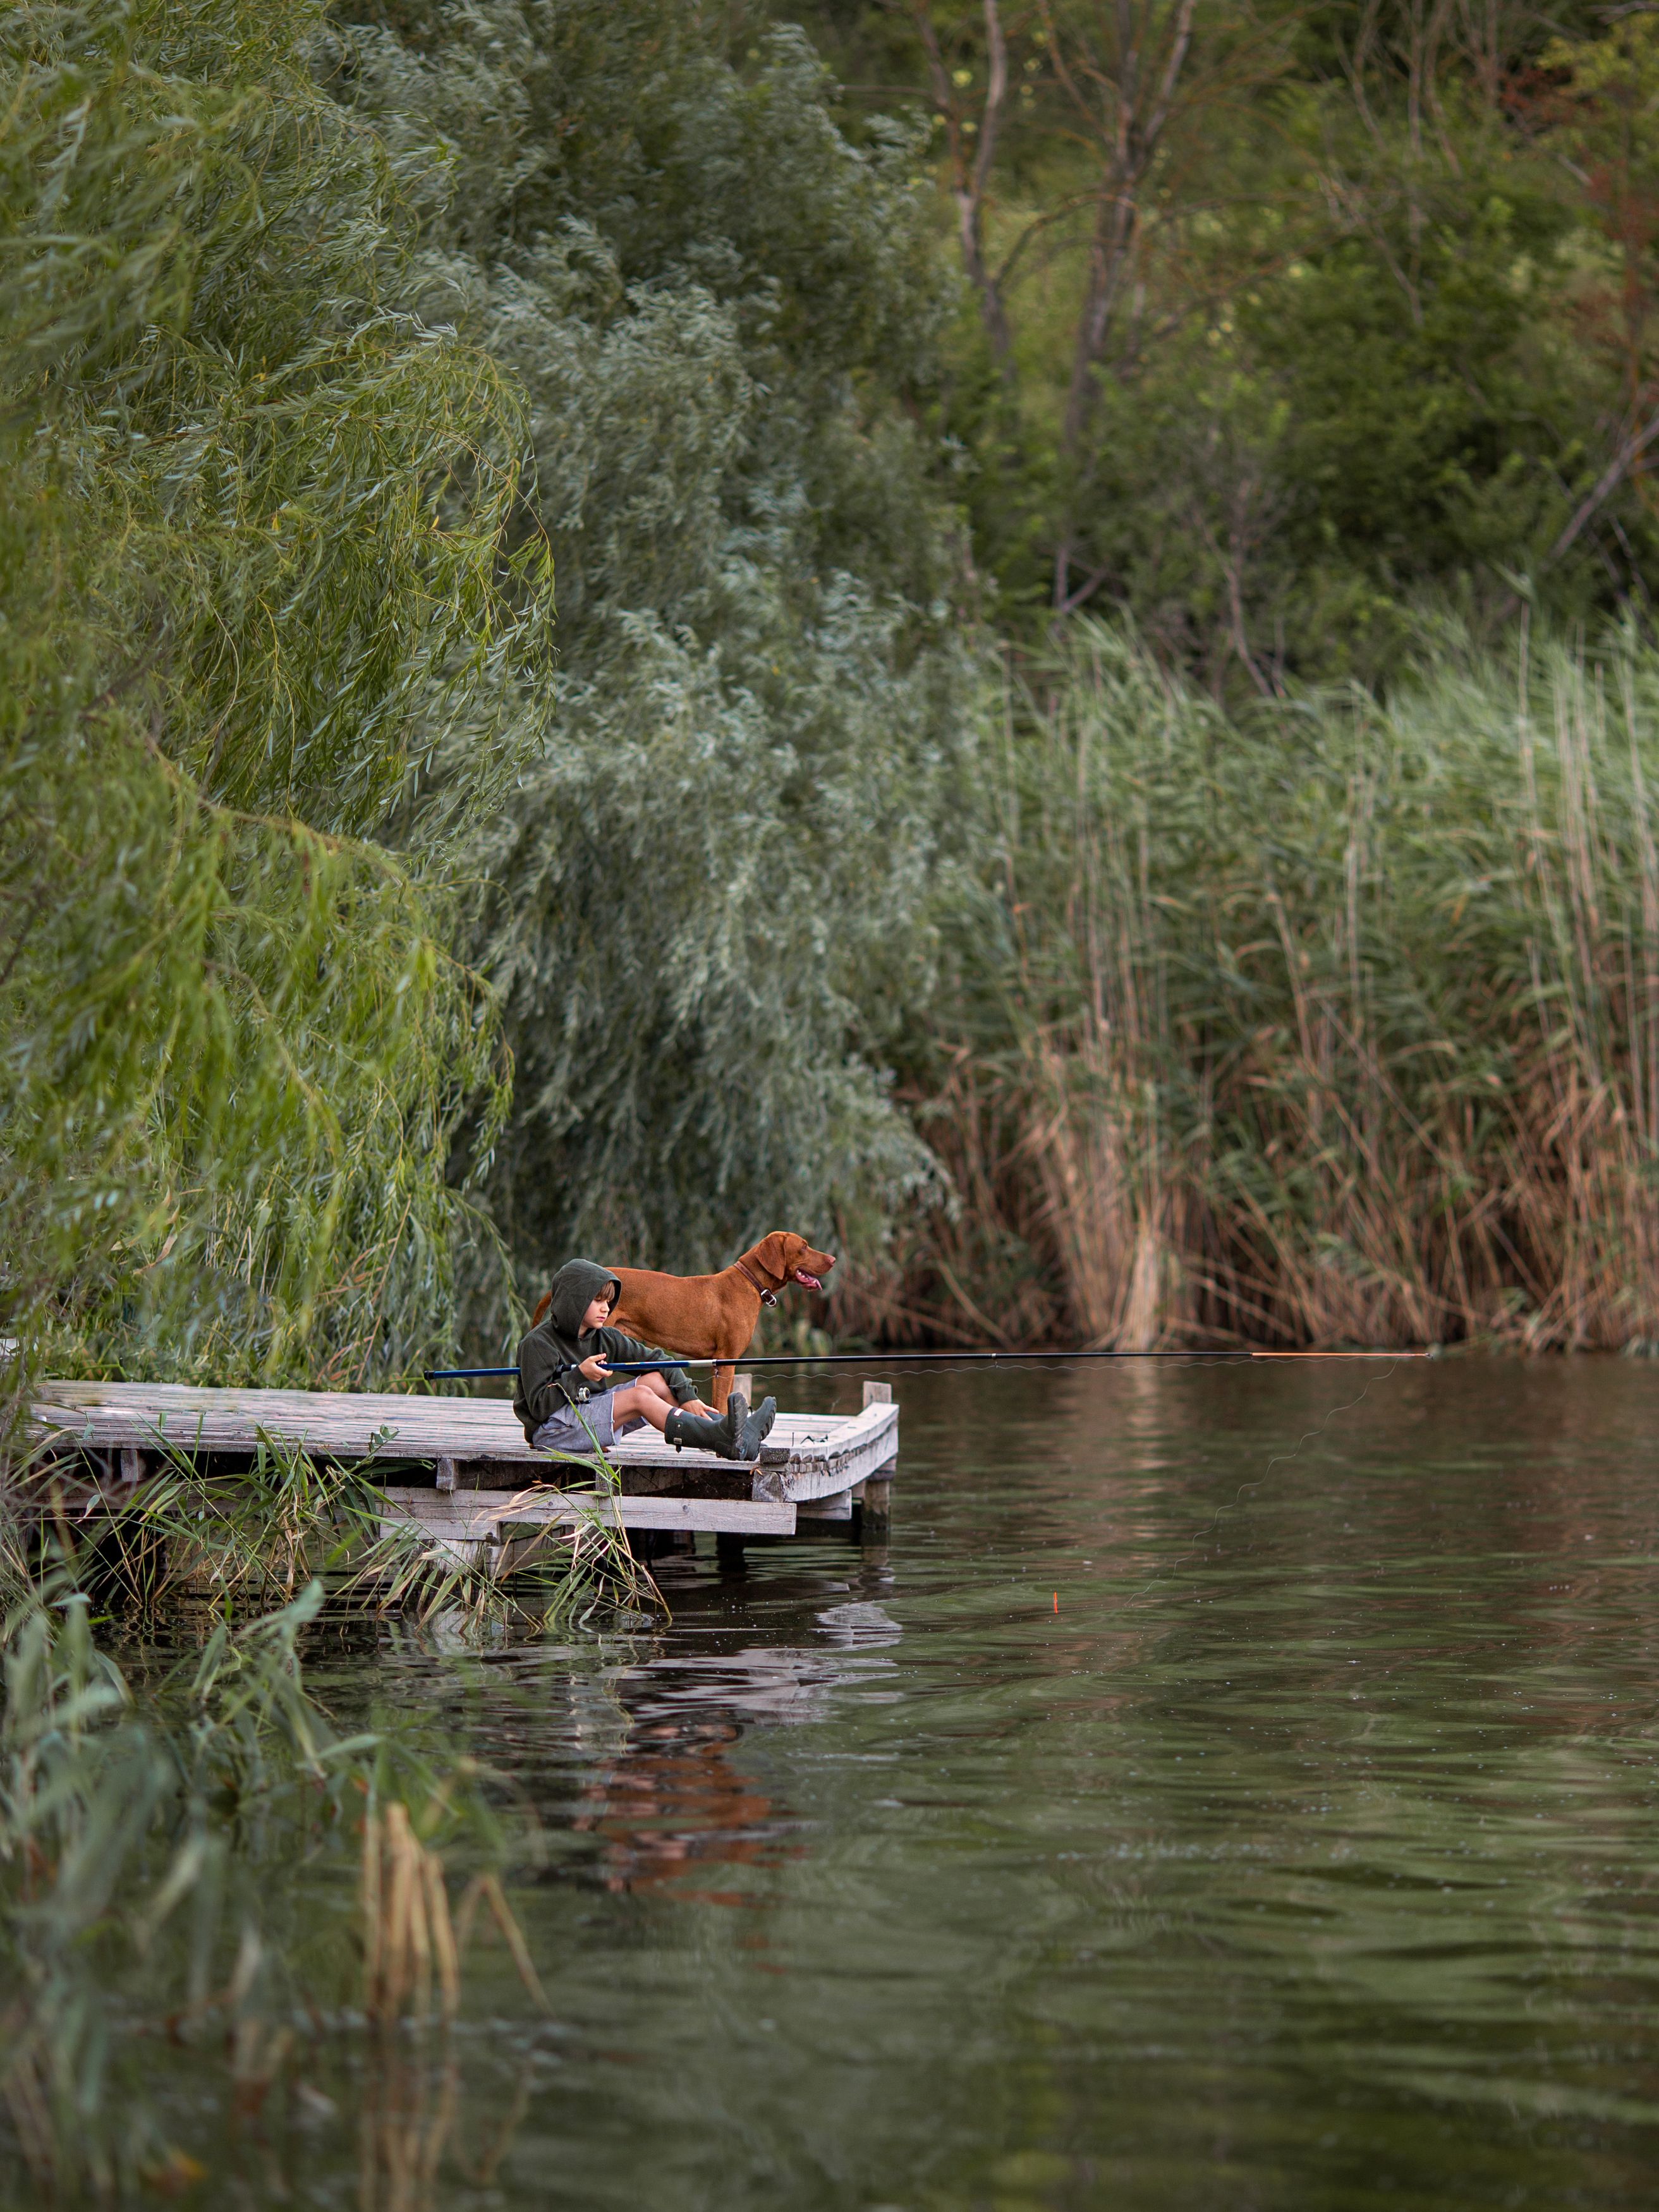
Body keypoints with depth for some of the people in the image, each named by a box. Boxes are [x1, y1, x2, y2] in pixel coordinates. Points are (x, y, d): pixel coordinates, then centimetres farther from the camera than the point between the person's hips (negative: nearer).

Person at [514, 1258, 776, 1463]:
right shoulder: (538, 1343, -12)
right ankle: (723, 1440, -37)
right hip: (551, 1429, -8)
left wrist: (687, 1396, -9)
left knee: (658, 1382, -7)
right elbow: (539, 1407, -18)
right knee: (640, 1396, -24)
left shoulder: (602, 1337, 7)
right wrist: (578, 1375, -26)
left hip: (589, 1415, 8)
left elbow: (656, 1359, 5)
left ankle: (740, 1435, -17)